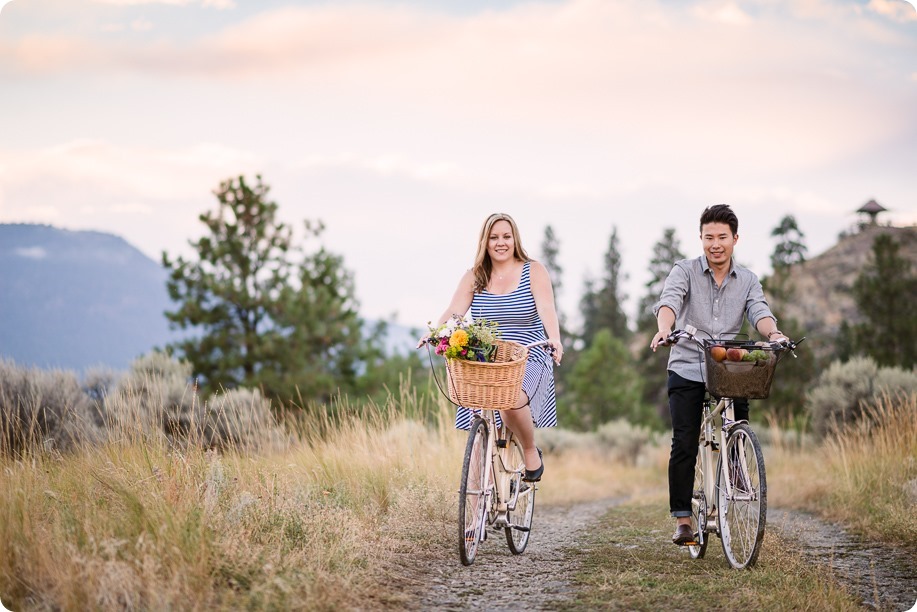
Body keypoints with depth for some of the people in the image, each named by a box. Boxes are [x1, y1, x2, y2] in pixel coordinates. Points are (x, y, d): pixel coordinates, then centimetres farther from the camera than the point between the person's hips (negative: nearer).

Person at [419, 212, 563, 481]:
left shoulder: (533, 271, 2)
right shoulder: (474, 277, 9)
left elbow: (546, 308, -13)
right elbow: (454, 311, -4)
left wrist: (554, 338, -34)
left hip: (528, 363, -3)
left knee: (512, 401, -34)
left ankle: (531, 451, -4)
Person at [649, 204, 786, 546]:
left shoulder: (747, 280, 11)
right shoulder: (685, 271, 1)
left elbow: (759, 312, -7)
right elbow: (669, 301, -17)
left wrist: (773, 332, -30)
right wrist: (664, 328, -40)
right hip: (687, 370, -2)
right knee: (684, 445, -8)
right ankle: (683, 520, -1)